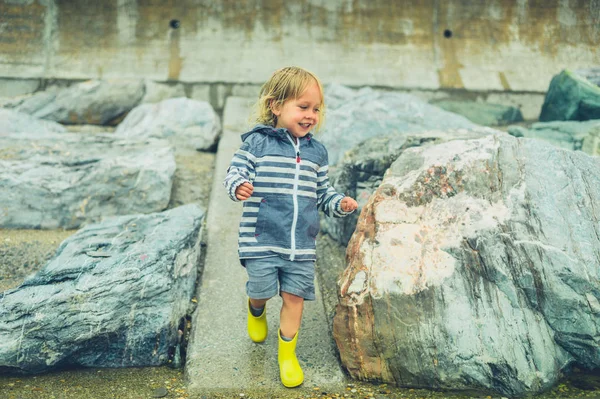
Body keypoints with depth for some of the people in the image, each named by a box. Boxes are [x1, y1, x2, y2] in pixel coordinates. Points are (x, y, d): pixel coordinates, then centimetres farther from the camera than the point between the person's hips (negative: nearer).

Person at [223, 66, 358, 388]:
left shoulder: (316, 151, 7)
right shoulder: (257, 142, -6)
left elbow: (322, 191, 15)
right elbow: (236, 171, -9)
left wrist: (339, 204, -2)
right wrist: (238, 186, -31)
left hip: (302, 244, 3)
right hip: (262, 240, -3)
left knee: (294, 296, 6)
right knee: (261, 289, 6)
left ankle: (287, 352, 27)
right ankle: (256, 311, 46)